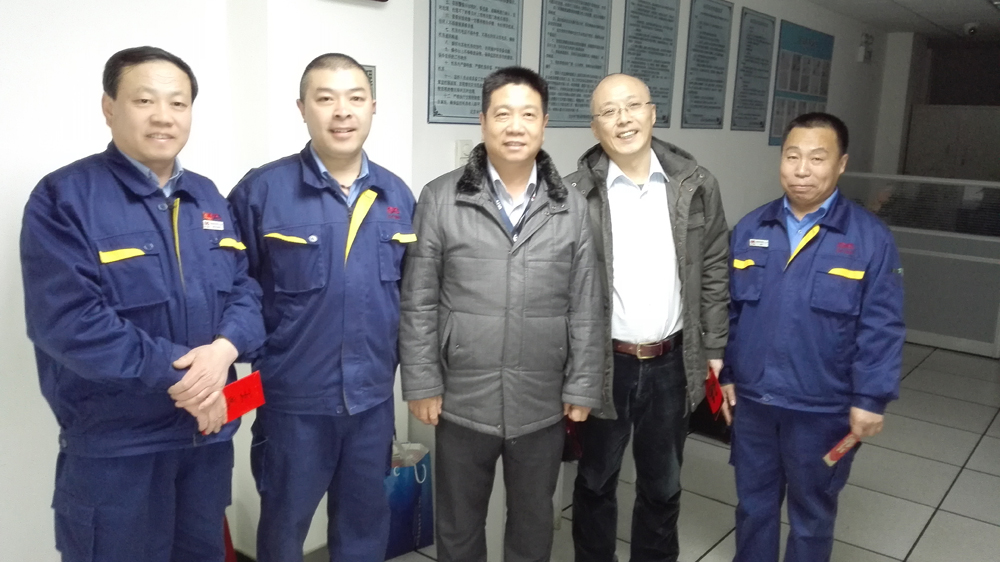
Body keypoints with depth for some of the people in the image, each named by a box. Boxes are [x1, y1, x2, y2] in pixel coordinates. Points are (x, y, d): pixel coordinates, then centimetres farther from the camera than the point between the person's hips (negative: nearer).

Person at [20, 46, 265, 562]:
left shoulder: (208, 198, 8)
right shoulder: (64, 197, -11)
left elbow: (245, 289, 4)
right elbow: (66, 320, -21)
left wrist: (224, 349, -17)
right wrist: (177, 373, -20)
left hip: (209, 431, 6)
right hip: (113, 444, -5)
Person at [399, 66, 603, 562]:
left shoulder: (572, 208, 1)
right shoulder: (441, 199, -5)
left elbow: (585, 309, 2)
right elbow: (418, 302, -4)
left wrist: (582, 388, 1)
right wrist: (421, 383, -6)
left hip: (542, 406, 2)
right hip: (462, 403, -1)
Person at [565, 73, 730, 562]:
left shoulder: (696, 186, -2)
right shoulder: (576, 195, -9)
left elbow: (714, 274, 4)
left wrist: (714, 349, 2)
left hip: (672, 363, 2)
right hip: (601, 363, -2)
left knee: (662, 485, 19)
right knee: (596, 481, 17)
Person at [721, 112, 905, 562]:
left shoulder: (870, 238, -9)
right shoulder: (749, 229, 1)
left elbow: (881, 327, -9)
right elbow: (729, 309, 6)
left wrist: (870, 399, -11)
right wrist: (725, 372, 6)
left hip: (822, 408, -3)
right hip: (752, 399, 3)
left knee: (811, 512, 16)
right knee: (753, 503, 19)